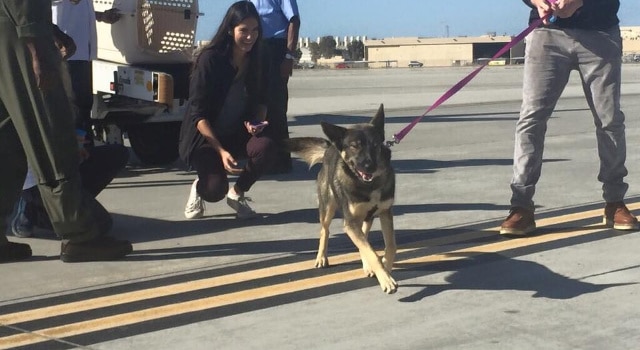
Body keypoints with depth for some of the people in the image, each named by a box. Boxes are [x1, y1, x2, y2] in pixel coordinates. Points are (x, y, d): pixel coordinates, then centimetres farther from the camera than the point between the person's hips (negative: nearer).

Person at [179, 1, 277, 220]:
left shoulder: (255, 61, -4)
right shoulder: (210, 59, -19)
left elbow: (260, 101, 10)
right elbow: (198, 113, -19)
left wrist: (258, 122, -13)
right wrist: (221, 151, -26)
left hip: (237, 133, 5)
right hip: (204, 137, -5)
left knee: (265, 147, -28)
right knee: (216, 190, -26)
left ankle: (237, 193, 0)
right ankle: (199, 188, 14)